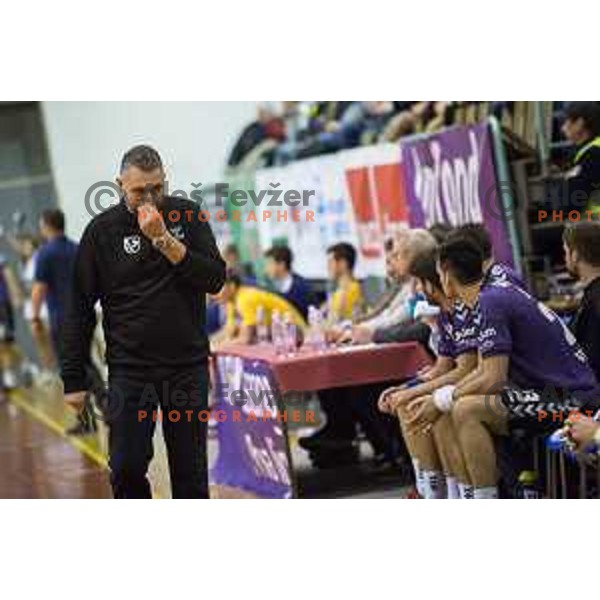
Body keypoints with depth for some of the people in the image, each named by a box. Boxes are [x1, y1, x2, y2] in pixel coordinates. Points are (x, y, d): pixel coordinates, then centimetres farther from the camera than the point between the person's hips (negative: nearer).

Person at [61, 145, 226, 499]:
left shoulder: (188, 216, 2)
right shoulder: (102, 230, 0)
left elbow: (215, 279, -8)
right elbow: (80, 309, 3)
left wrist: (164, 240, -17)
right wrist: (74, 379, 0)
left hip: (188, 366, 1)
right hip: (129, 368, 0)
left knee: (191, 470, 4)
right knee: (126, 468, -4)